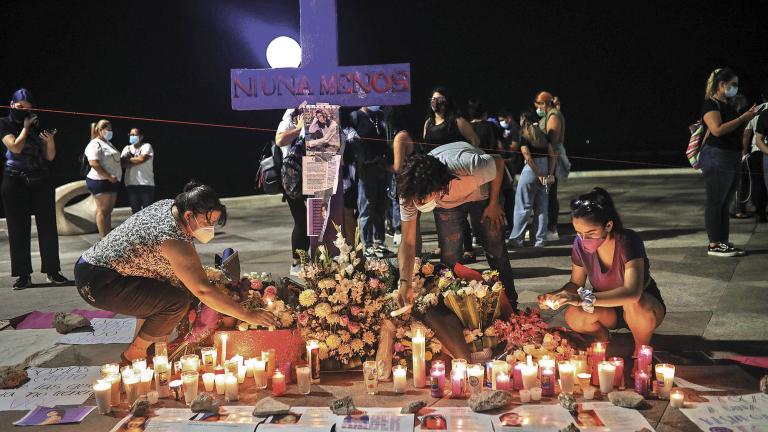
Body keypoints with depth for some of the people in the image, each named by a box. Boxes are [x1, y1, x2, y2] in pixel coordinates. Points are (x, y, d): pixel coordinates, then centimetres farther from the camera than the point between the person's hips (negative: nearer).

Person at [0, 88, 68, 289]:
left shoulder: (38, 124, 9)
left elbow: (50, 157, 7)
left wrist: (50, 141, -12)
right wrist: (25, 126, -4)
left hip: (41, 181, 2)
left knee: (48, 226, 1)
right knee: (18, 229, -1)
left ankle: (52, 271, 6)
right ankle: (24, 275, 3)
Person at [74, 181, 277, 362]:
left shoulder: (169, 205, -1)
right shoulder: (173, 240, -28)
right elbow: (203, 290, -31)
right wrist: (248, 316, -26)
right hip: (97, 284, -10)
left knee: (181, 283, 8)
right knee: (177, 302, -22)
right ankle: (134, 355, -3)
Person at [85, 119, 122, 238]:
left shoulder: (108, 144, 19)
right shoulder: (95, 144, -10)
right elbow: (94, 164, -21)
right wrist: (109, 176, -23)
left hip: (111, 182, 9)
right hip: (100, 181, -9)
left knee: (109, 210, 11)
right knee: (102, 210, -7)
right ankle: (103, 238, -6)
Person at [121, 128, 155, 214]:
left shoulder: (147, 146, 2)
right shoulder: (127, 148, 15)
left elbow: (142, 158, -14)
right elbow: (123, 162, 2)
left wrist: (129, 160, -1)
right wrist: (135, 160, -11)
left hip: (146, 183, -4)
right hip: (131, 184, 4)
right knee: (135, 210, 6)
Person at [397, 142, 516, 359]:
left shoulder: (471, 170, -47)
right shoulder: (411, 194, -36)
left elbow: (499, 162, -21)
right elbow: (407, 243, -30)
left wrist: (494, 204, -12)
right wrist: (405, 283, -44)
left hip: (481, 192, -1)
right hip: (447, 203, 2)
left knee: (495, 250, 0)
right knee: (449, 258, -8)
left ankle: (510, 309, 17)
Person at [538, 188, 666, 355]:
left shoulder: (628, 241, -30)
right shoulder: (580, 244, -15)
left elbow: (632, 292, -43)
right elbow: (576, 283, -1)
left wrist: (584, 299, -53)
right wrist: (555, 296, -24)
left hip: (645, 304, -3)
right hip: (608, 310, 4)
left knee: (635, 305, -39)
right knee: (573, 317, -27)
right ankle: (605, 344, 6)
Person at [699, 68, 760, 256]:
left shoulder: (727, 106, 17)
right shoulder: (711, 104, -11)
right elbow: (717, 129, -24)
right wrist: (743, 118, -20)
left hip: (731, 159, 10)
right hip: (716, 158, -10)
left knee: (725, 203, 11)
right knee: (715, 202, -6)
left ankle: (723, 242, 17)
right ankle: (714, 245, -2)